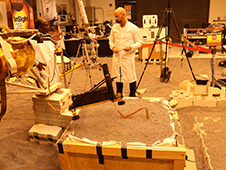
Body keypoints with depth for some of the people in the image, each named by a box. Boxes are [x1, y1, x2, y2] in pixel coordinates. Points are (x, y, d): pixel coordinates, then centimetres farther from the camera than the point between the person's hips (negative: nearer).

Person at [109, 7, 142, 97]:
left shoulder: (133, 28, -5)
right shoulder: (114, 27, 7)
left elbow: (139, 42, -1)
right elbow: (111, 40, 17)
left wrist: (131, 47, -20)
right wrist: (113, 47, -5)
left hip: (128, 56, -4)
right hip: (117, 56, 4)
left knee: (131, 76, 0)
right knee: (118, 76, 10)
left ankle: (132, 95, 17)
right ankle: (119, 95, 26)